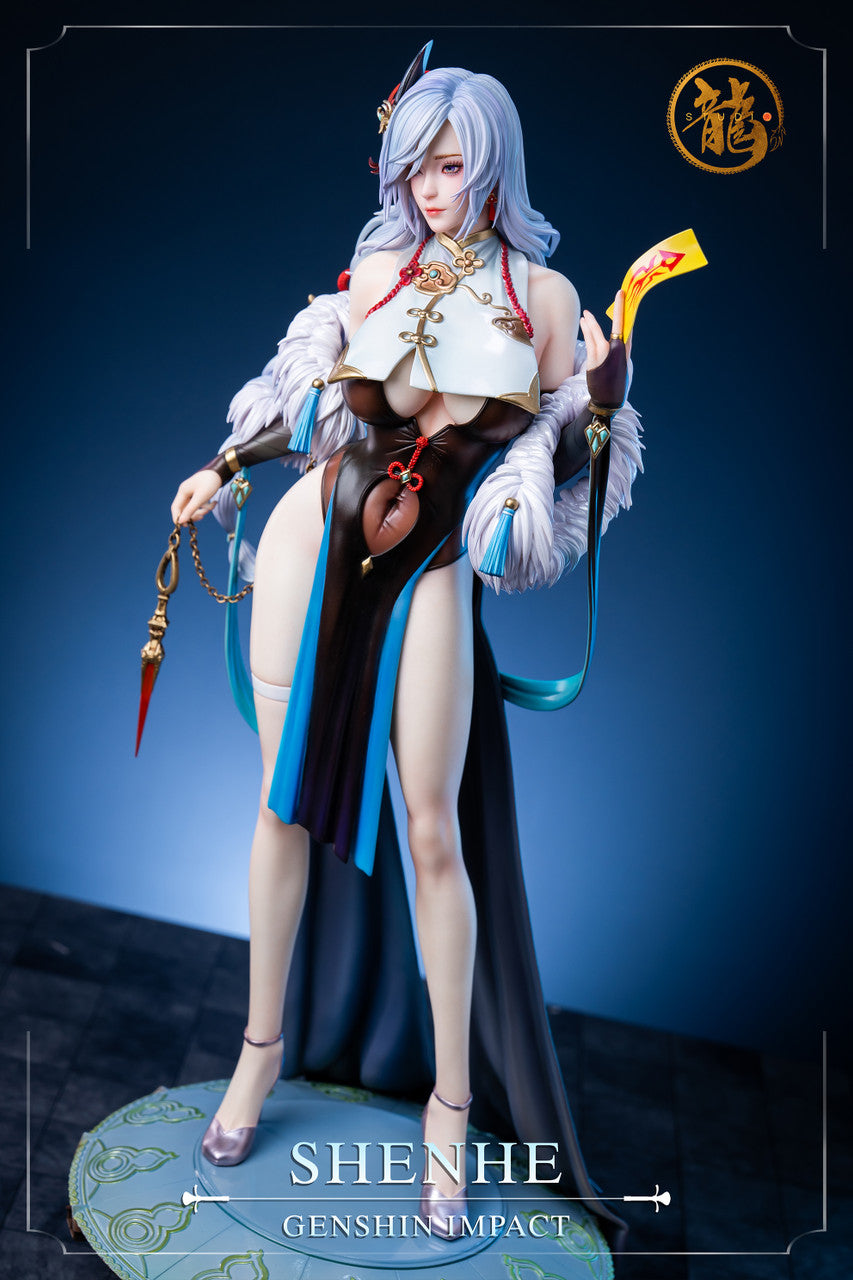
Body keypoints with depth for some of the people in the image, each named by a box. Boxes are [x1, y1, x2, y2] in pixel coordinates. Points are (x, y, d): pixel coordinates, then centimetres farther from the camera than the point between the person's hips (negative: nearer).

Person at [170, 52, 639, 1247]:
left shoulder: (545, 294, 2)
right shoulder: (378, 269, 6)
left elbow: (561, 461, 3)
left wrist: (606, 393, -15)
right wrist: (225, 467, 12)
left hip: (432, 567, -2)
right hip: (314, 533, 3)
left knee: (434, 829, -4)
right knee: (286, 796, 6)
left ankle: (453, 1099, 14)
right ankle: (262, 1041, 25)